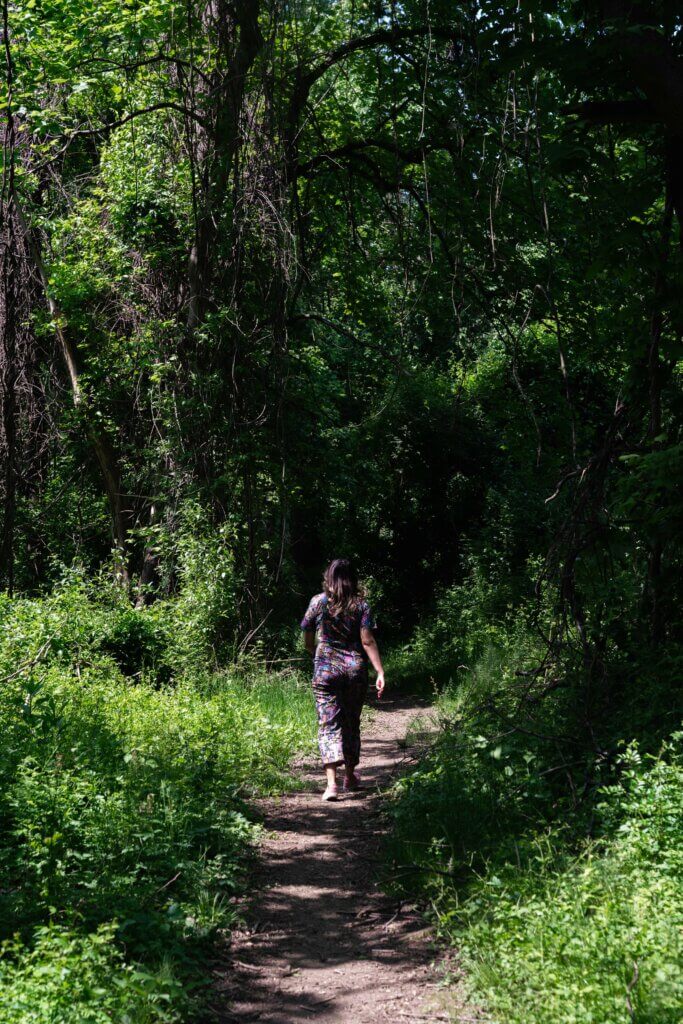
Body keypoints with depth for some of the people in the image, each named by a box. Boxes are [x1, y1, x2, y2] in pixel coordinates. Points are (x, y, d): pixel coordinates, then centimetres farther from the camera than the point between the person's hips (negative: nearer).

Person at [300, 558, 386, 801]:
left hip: (325, 670, -1)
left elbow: (307, 642, 7)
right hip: (355, 669, 2)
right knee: (352, 723, 17)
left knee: (329, 725, -4)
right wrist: (380, 672, -9)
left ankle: (331, 783, -19)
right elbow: (368, 641, -9)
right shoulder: (360, 605, 0)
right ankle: (350, 776, 30)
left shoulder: (318, 602, 0)